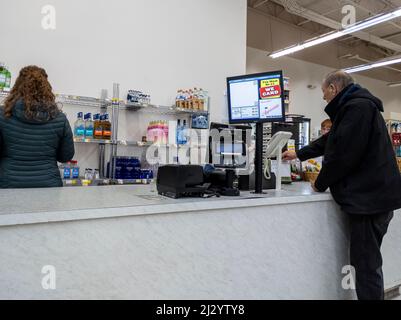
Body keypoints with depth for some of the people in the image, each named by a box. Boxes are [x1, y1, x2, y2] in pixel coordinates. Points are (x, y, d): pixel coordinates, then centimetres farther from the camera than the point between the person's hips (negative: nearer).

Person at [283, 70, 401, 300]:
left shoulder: (357, 107, -14)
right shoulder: (358, 106, 21)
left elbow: (342, 154, -20)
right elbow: (330, 141, 30)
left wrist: (320, 184, -6)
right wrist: (298, 154, 37)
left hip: (369, 198, -10)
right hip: (373, 196, 10)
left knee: (366, 264, -3)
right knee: (368, 261, 17)